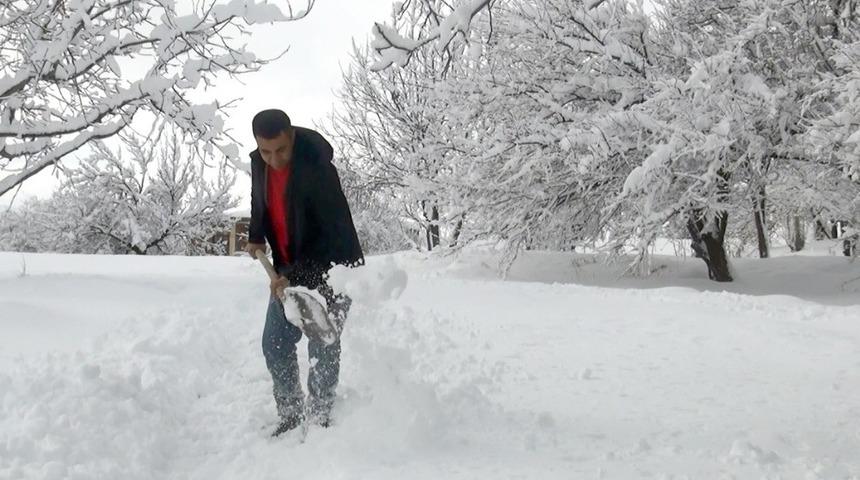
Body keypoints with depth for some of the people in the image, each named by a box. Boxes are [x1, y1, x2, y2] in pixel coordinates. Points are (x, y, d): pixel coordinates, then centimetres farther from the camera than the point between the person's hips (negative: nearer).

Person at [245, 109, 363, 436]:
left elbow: (334, 234, -28)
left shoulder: (317, 169, -27)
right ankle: (290, 414, 20)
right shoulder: (259, 162, -5)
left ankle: (319, 418, 9)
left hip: (332, 266, -7)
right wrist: (256, 236, 11)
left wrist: (295, 276, -30)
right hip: (289, 269, 7)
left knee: (322, 346, -5)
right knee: (275, 344, 6)